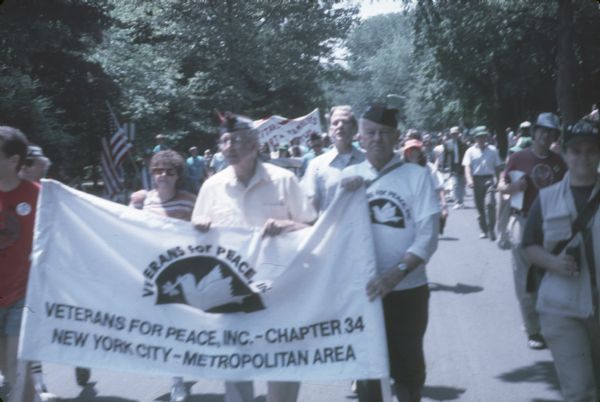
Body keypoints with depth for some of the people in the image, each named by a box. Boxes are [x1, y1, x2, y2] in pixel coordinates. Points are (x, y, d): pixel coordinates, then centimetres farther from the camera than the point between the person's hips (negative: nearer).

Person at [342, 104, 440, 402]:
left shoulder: (417, 176, -5)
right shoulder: (349, 176, 3)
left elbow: (428, 237, -10)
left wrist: (396, 274, -22)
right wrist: (343, 198, -13)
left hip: (407, 290, -2)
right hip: (362, 289, 2)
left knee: (407, 366, 10)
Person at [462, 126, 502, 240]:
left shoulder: (492, 150, 9)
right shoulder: (470, 151, 6)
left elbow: (497, 166, 15)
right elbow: (467, 166, -4)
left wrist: (497, 180, 12)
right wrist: (469, 179, -20)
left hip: (489, 179, -1)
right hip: (476, 179, 1)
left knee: (489, 203, -19)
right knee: (480, 206, 8)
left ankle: (491, 229, -14)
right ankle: (484, 230, 20)